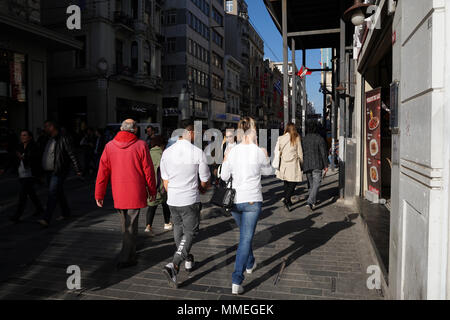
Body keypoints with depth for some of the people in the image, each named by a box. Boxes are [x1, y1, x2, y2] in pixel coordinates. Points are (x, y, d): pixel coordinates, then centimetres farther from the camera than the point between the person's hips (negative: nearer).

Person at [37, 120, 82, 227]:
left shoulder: (63, 139, -10)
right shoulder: (49, 140, 16)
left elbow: (72, 155, -12)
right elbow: (45, 156, 22)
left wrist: (77, 170, -15)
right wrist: (41, 173, 23)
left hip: (58, 172, -9)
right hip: (48, 172, 9)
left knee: (52, 193, -14)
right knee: (59, 193, 16)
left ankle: (46, 219, -18)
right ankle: (66, 213, 29)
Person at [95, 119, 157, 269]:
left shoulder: (109, 146, 1)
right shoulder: (141, 145, -8)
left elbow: (102, 172, 1)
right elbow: (148, 170, -5)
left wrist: (99, 194, 7)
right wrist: (152, 191, 7)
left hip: (118, 194, 4)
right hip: (135, 193, -4)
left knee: (125, 225, 19)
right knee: (131, 225, 4)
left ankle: (130, 254, 35)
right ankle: (125, 258, 5)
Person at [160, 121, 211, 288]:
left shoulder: (167, 152, 1)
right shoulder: (198, 152, -12)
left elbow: (165, 181, 8)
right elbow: (205, 182, -3)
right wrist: (202, 188, 19)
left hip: (172, 200, 5)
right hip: (190, 200, -5)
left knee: (178, 228, 23)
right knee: (190, 232, 5)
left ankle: (187, 259, 39)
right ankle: (173, 265, -10)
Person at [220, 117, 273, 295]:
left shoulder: (232, 152, -3)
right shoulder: (259, 152, -9)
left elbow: (224, 177, 5)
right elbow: (268, 172, 8)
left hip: (234, 200, 4)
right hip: (252, 201, -4)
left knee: (245, 235, 25)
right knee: (246, 238, -1)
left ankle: (250, 264, 46)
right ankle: (236, 281, -6)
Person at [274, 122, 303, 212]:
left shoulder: (280, 138, 2)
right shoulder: (296, 138, -3)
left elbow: (277, 151, 3)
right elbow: (300, 152, 0)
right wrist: (301, 162, 13)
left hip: (283, 164, 3)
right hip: (293, 164, -3)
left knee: (286, 183, 15)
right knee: (293, 183, 2)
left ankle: (288, 202, 23)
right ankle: (286, 200, -16)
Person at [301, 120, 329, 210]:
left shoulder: (303, 139, 5)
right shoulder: (319, 139, -7)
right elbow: (324, 153, -8)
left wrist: (302, 166, 16)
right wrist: (326, 165, -1)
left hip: (306, 165, 5)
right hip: (317, 165, -4)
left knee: (311, 184, 15)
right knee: (316, 184, -3)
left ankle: (313, 203, 21)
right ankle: (310, 201, -17)